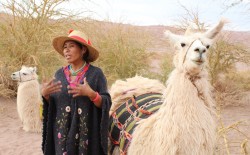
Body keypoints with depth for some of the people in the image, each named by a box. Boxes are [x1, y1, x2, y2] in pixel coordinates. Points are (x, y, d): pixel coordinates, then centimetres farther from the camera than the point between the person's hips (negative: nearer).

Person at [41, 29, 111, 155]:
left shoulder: (96, 73, -6)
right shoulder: (59, 74, 5)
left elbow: (106, 103, -9)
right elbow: (52, 105, 10)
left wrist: (91, 93, -25)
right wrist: (44, 94, -10)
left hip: (87, 133, -3)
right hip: (62, 132, 3)